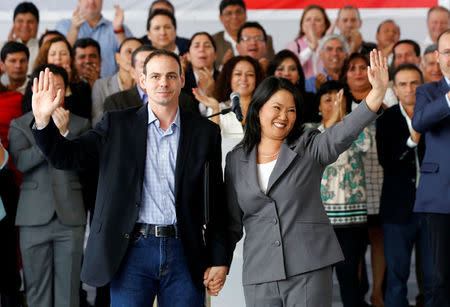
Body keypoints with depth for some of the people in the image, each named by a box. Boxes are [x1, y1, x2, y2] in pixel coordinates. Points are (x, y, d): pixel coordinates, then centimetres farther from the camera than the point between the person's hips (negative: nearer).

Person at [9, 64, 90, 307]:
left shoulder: (79, 125, 10)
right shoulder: (19, 125, 8)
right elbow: (20, 162, -9)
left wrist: (64, 133, -14)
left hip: (70, 216, 0)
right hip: (34, 218, 0)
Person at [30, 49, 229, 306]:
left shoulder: (206, 132, 6)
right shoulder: (117, 125, 6)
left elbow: (217, 203, 7)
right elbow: (66, 156, 3)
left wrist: (219, 260, 4)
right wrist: (43, 120, -15)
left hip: (184, 253, 1)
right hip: (133, 251, -1)